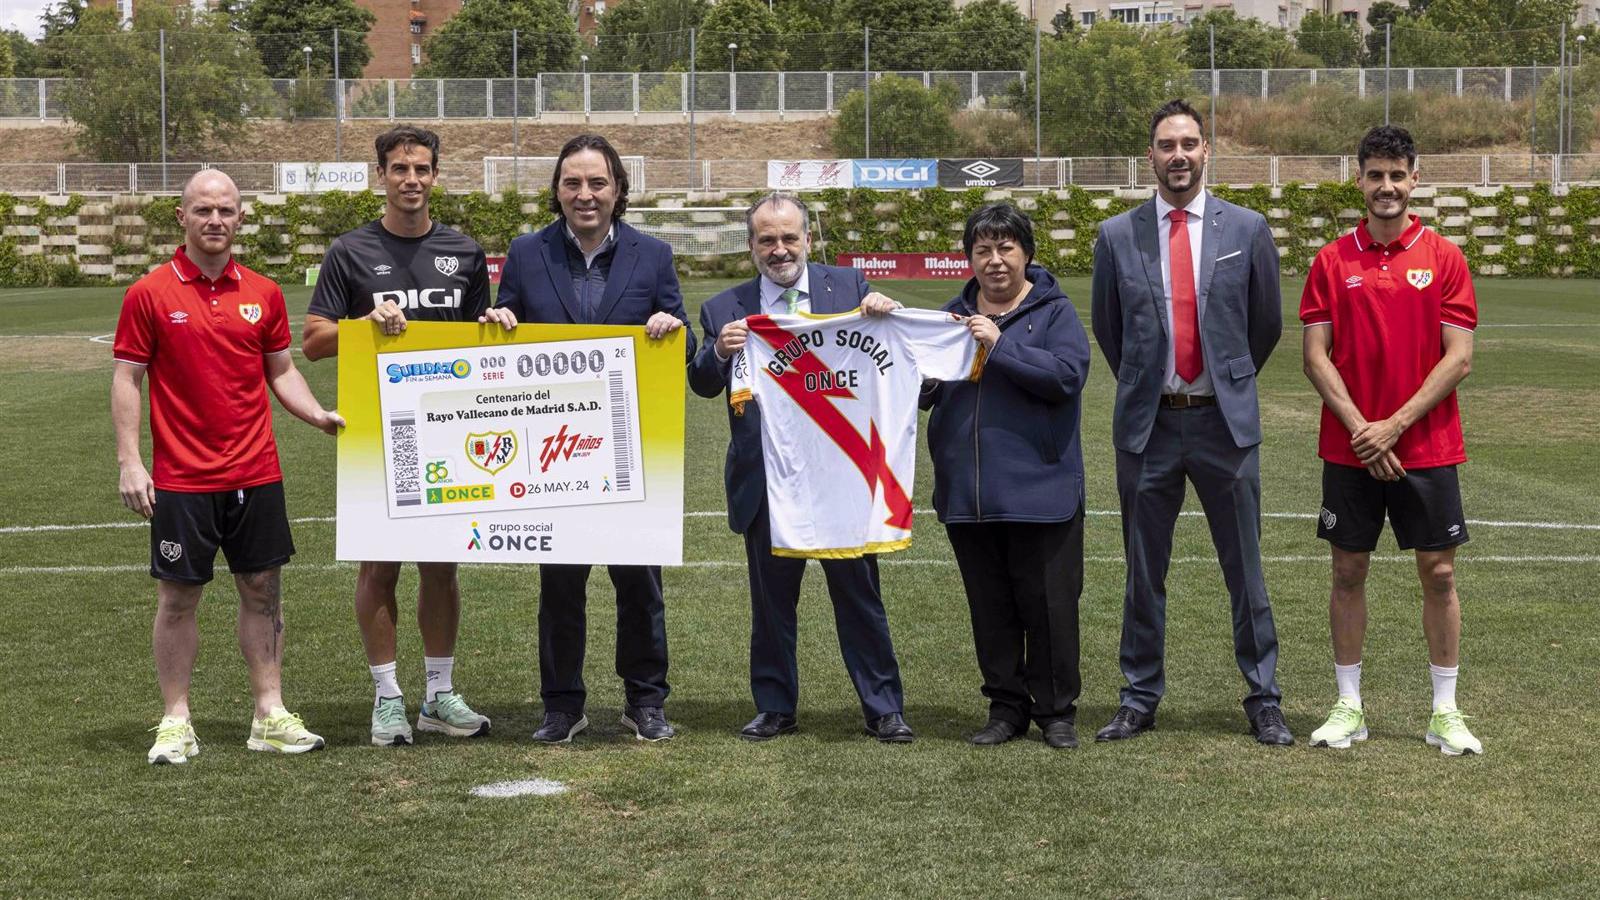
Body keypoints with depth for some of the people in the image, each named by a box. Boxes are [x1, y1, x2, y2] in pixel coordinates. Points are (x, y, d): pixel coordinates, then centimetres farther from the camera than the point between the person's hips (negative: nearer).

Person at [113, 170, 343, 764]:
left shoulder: (263, 294, 7)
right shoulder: (149, 294, -3)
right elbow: (126, 380, -3)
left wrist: (318, 415, -3)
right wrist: (129, 461, -10)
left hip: (256, 474, 3)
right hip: (181, 479, -3)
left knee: (263, 591, 6)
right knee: (178, 598, 3)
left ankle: (270, 715, 14)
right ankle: (175, 723, 12)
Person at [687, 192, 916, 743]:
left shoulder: (848, 287, 4)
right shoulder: (726, 310, 5)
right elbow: (704, 386, 0)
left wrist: (886, 315, -17)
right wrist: (719, 352, -21)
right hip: (765, 484, 1)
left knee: (860, 595, 5)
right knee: (771, 600, 11)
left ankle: (883, 709, 14)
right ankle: (775, 708, 23)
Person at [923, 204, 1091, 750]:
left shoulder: (1053, 311, -1)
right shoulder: (954, 315, 13)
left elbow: (1068, 375, -17)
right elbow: (924, 392, 16)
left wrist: (1001, 345, -20)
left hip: (1039, 488, -4)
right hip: (968, 493, 4)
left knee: (1049, 603, 1)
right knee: (990, 607, 10)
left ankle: (1056, 711, 13)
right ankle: (1006, 707, 20)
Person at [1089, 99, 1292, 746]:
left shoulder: (1247, 229, 1)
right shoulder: (1117, 237, 2)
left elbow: (1267, 323, 11)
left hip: (1224, 423, -1)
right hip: (1147, 424, 1)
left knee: (1245, 570, 4)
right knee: (1143, 572, 9)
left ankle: (1264, 702, 14)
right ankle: (1139, 699, 19)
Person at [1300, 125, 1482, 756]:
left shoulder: (1444, 258, -1)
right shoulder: (1333, 261, 3)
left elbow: (1459, 358, -5)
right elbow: (1315, 354, -1)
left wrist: (1395, 424, -13)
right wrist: (1359, 427, -12)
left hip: (1427, 447, -1)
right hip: (1349, 448, 1)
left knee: (1439, 572, 2)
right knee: (1348, 572, 6)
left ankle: (1445, 711, 12)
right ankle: (1348, 707, 16)